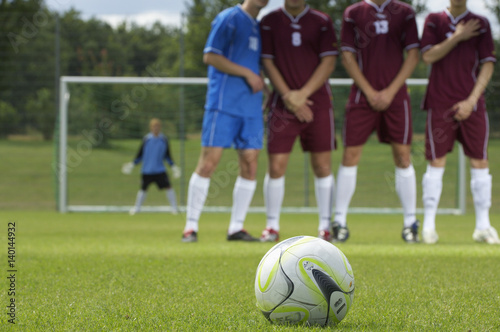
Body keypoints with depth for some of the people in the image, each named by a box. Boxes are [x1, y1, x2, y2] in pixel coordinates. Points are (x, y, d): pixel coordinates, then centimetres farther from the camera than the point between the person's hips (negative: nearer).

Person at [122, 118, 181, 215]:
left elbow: (167, 156, 11)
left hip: (160, 170, 0)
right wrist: (133, 163, 0)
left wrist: (173, 166, 6)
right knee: (143, 188, 9)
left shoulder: (164, 140, 1)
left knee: (168, 186, -11)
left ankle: (174, 207, -4)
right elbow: (140, 154, 6)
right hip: (146, 170, 0)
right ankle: (137, 207, 25)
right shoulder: (146, 139, -2)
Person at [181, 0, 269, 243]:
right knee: (209, 161, -9)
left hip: (251, 105, 7)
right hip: (224, 102, -7)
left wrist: (259, 80, 8)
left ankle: (236, 228, 8)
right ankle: (190, 227, -4)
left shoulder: (258, 26, 19)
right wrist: (247, 73, -12)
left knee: (250, 164, 1)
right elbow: (210, 56, -11)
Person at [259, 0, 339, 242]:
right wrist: (288, 96, -9)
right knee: (276, 166, -5)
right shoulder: (269, 22, 4)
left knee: (322, 166, 0)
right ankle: (272, 227, 5)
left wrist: (302, 94, -11)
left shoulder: (322, 22, 5)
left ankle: (325, 227, 8)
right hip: (282, 105, -1)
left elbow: (329, 62, -1)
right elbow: (267, 62, 1)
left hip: (317, 102, 1)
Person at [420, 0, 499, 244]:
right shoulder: (434, 20, 7)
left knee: (479, 163, 0)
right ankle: (428, 226, 2)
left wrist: (471, 100, -8)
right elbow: (428, 56, -5)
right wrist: (457, 37, -11)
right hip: (440, 104, -1)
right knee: (436, 162, -3)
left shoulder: (480, 24, 7)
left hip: (471, 104, 1)